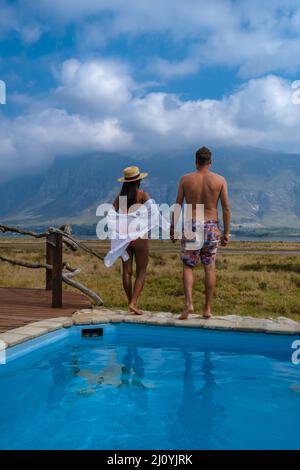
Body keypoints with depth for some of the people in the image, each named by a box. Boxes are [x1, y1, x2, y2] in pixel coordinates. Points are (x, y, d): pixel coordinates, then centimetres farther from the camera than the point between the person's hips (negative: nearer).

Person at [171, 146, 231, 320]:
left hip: (191, 227, -1)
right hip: (211, 227, 1)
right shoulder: (220, 180, -1)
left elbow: (177, 205, 0)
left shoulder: (185, 179, -1)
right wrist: (226, 233, 4)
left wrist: (173, 228, 9)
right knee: (210, 268, 10)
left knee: (188, 266, 10)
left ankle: (189, 303, -7)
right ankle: (208, 309, 15)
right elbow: (226, 208, -2)